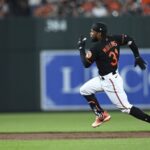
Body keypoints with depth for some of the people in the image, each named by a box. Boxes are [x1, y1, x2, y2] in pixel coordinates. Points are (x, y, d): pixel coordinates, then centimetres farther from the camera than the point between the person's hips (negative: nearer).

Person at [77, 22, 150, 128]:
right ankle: (101, 115, 21)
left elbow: (86, 64, -17)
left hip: (111, 81, -10)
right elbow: (129, 40, 2)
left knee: (125, 107, -7)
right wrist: (137, 57, 4)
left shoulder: (97, 47, -22)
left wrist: (81, 48, -6)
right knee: (84, 90, 16)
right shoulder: (113, 39, 0)